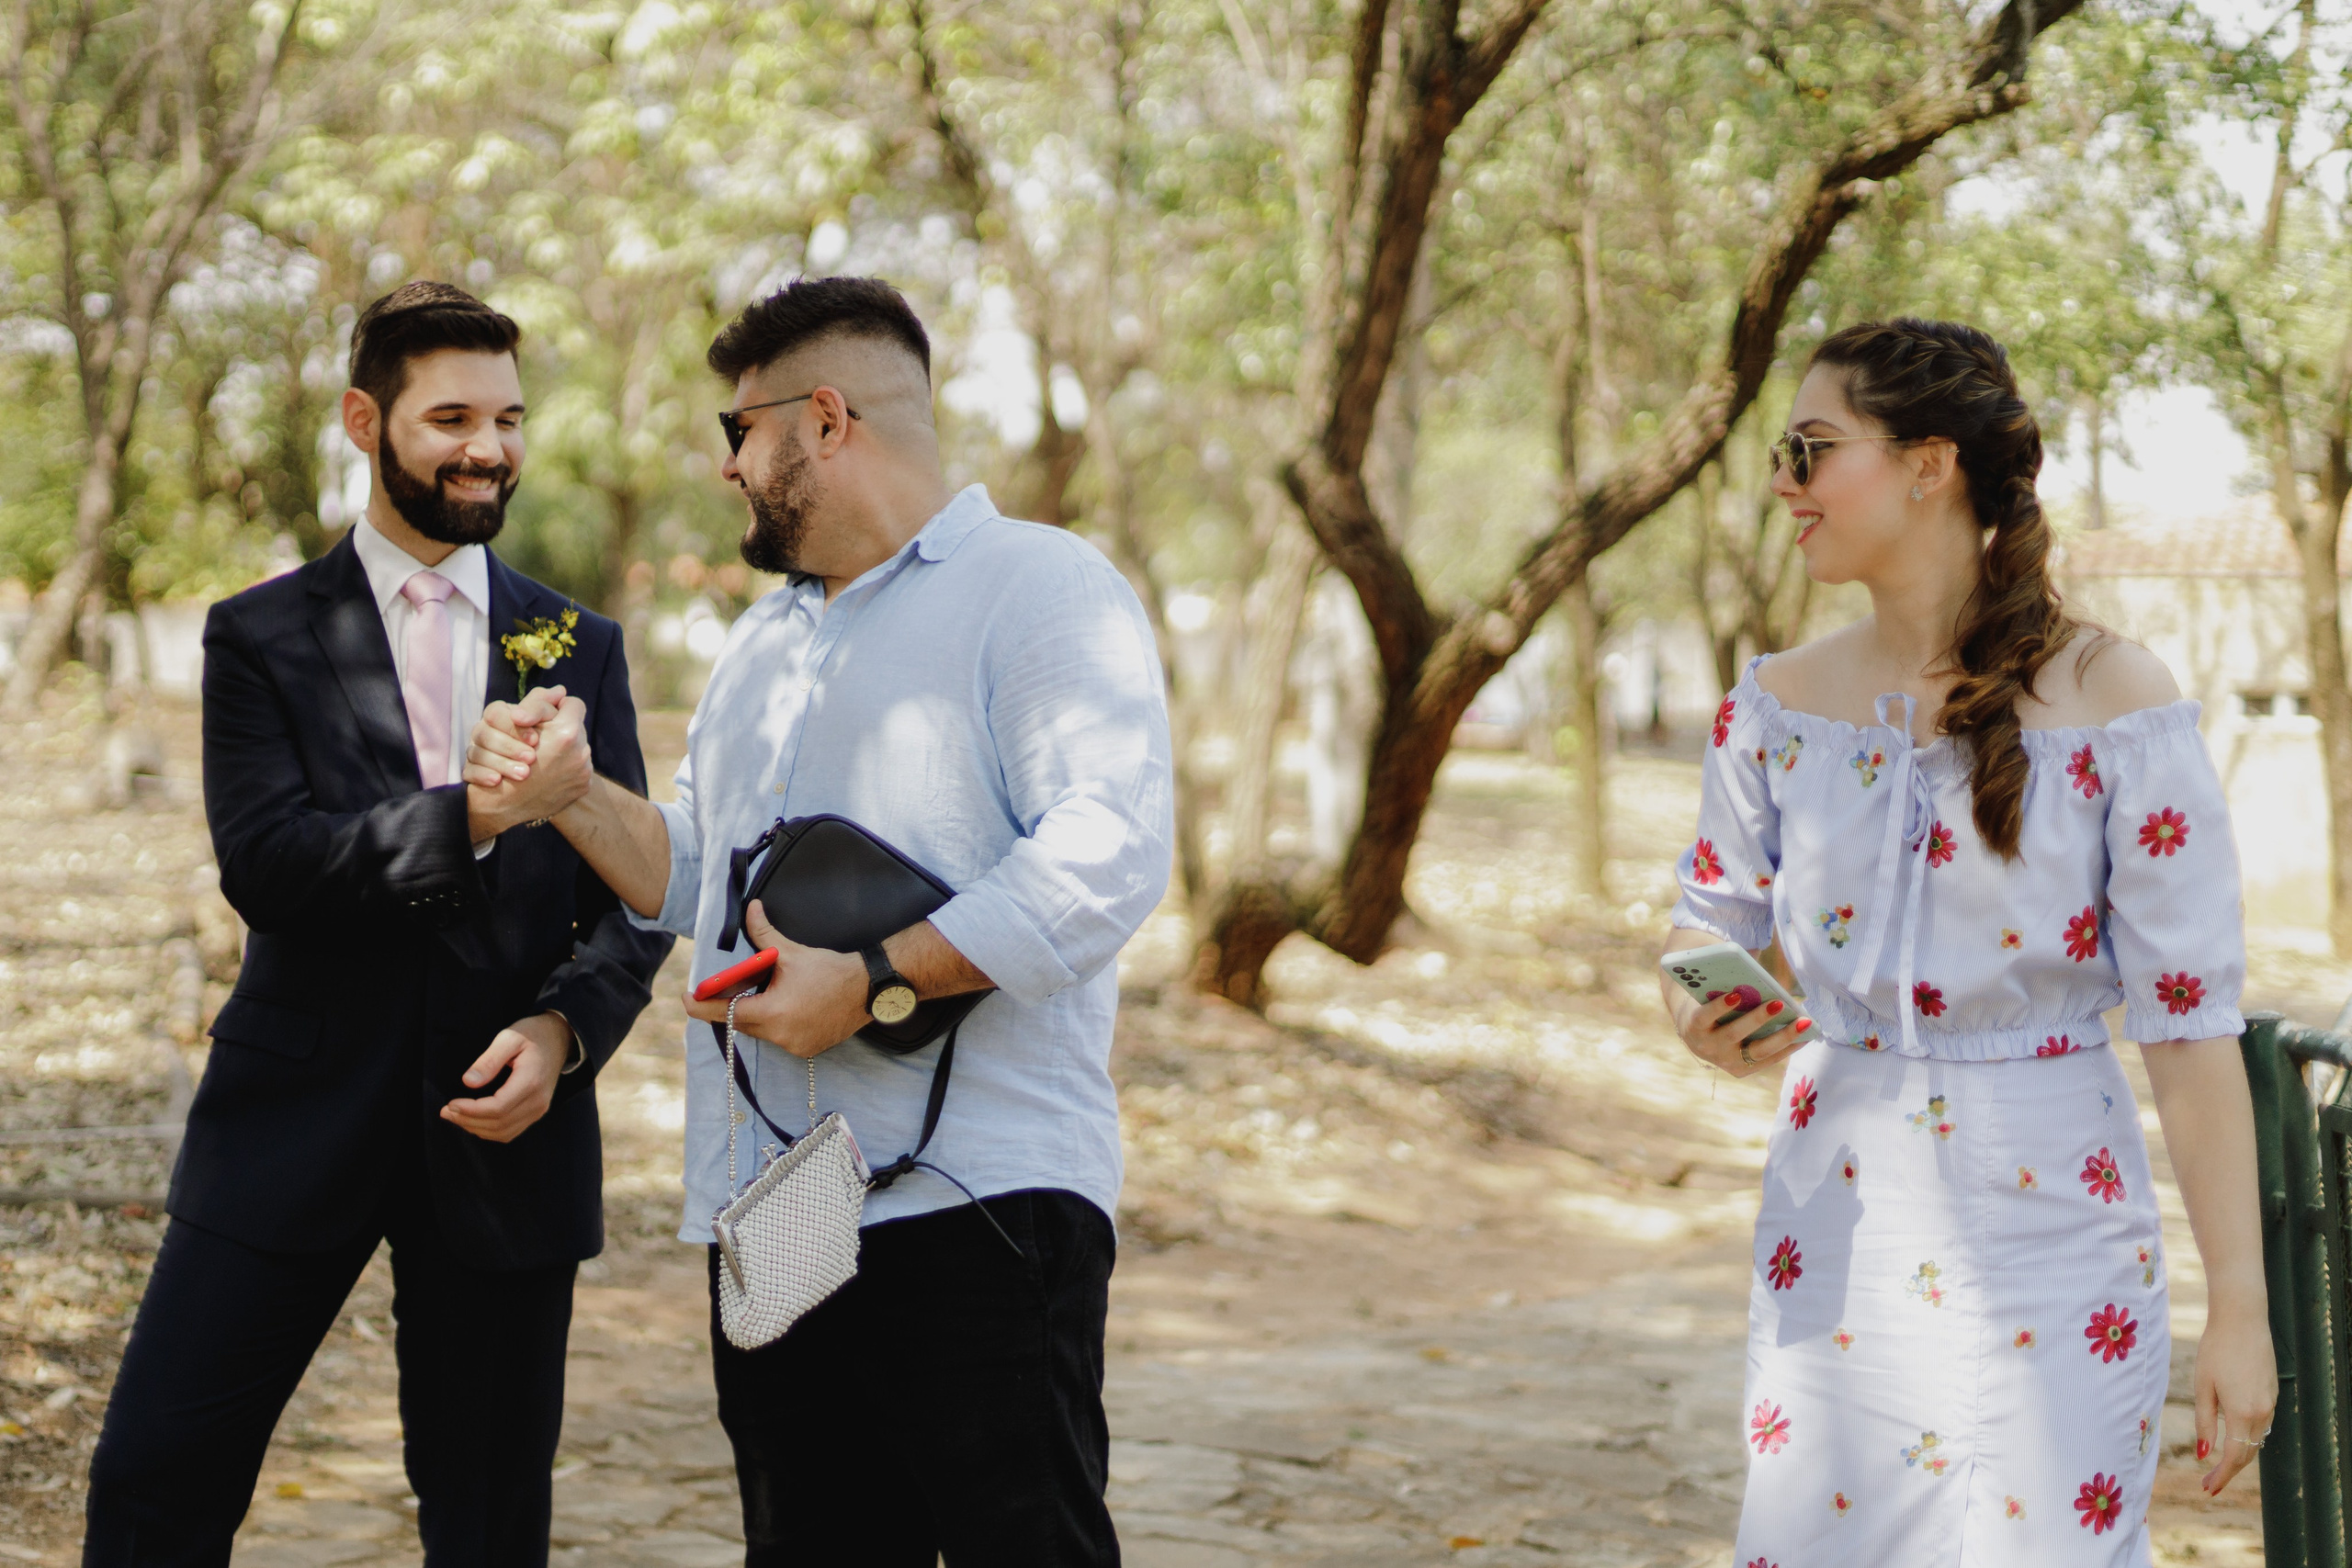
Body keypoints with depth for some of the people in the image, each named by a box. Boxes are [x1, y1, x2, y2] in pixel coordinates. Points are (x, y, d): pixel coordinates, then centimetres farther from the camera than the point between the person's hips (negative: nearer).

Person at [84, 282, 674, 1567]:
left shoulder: (581, 650, 11)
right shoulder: (260, 637, 3)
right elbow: (264, 866, -11)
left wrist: (566, 1027, -10)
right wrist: (467, 816, -24)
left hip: (505, 1129, 2)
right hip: (297, 1122, -2)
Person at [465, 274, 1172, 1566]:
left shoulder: (1041, 588, -4)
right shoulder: (761, 643, 25)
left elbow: (1108, 853, -18)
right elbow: (689, 877, 28)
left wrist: (871, 981, -21)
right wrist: (566, 793, 9)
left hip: (976, 1203, -8)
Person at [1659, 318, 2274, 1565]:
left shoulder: (2114, 703, -9)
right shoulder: (1780, 705, 3)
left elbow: (2190, 1019, -9)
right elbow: (1707, 928, 15)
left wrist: (2239, 1307, -10)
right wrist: (1705, 1021, -11)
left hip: (2048, 1233, -3)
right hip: (1835, 1227, 4)